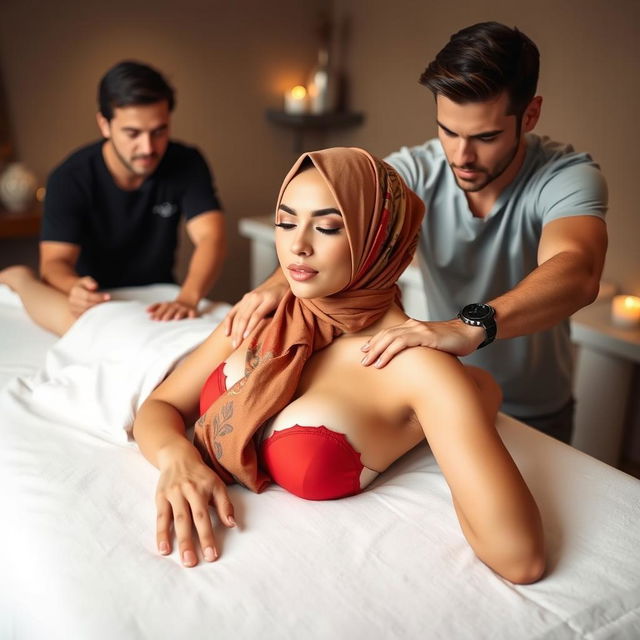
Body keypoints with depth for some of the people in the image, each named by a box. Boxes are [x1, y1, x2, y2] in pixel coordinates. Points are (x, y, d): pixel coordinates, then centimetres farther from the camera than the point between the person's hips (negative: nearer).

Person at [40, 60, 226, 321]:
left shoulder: (186, 164, -11)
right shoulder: (69, 179, -15)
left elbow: (210, 237, -22)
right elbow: (55, 261, -19)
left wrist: (187, 298, -42)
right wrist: (74, 288, -45)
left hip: (161, 304, 1)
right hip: (97, 304, 0)